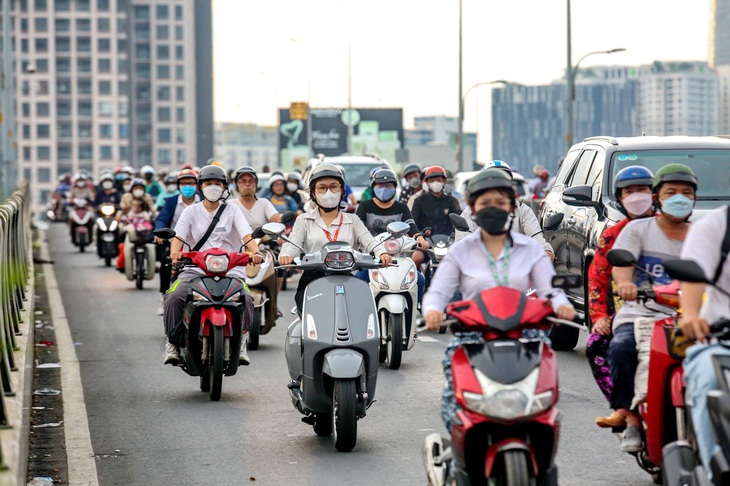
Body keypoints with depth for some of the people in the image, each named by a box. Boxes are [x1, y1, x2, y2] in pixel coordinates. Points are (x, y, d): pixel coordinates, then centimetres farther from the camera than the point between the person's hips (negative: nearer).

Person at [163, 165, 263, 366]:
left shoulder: (232, 211, 12)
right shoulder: (191, 211, 13)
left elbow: (246, 236, -2)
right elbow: (178, 236, 0)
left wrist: (255, 252, -25)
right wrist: (175, 252, -24)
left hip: (229, 270, -1)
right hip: (195, 269, 1)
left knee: (245, 299, -31)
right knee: (174, 297, -27)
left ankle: (241, 342, -14)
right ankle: (172, 342, -12)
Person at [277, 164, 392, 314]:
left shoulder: (352, 221, 20)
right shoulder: (304, 220, 17)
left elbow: (368, 241, 3)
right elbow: (292, 244, 1)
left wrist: (381, 253, -21)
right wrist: (286, 255, -24)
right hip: (312, 281, -2)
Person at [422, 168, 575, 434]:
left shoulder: (530, 249, 14)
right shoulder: (460, 251, 12)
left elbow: (549, 290, 6)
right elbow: (438, 291, 4)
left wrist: (561, 305, -18)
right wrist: (432, 310, -20)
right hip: (472, 333, -1)